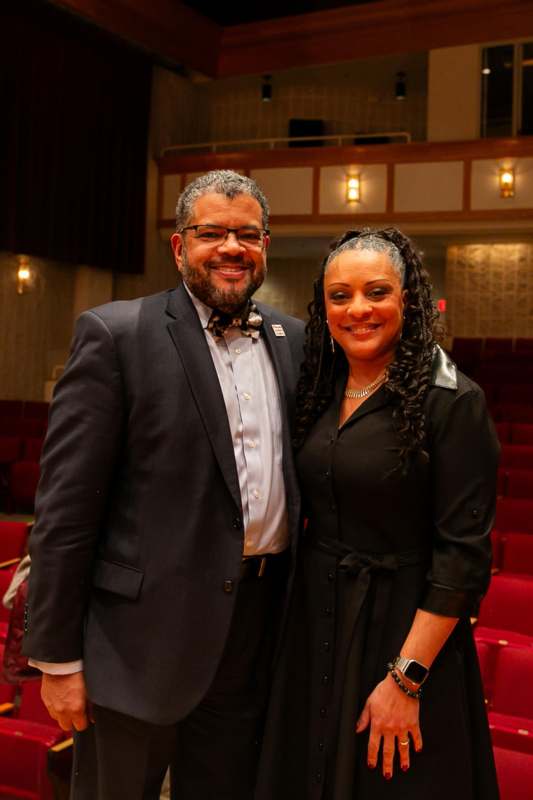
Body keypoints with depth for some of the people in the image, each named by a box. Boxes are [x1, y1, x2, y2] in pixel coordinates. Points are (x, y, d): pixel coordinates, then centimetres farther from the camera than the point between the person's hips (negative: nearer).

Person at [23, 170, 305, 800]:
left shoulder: (293, 340, 7)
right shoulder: (115, 334, -9)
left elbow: (305, 474, 12)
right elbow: (65, 506, -11)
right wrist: (57, 657, -10)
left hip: (258, 629, 5)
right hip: (143, 634, -4)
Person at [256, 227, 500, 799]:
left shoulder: (453, 401, -15)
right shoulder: (320, 393, 4)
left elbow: (464, 553, -18)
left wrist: (406, 677, -19)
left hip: (400, 630, -6)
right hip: (314, 623, 6)